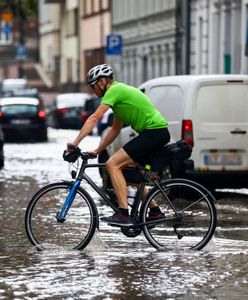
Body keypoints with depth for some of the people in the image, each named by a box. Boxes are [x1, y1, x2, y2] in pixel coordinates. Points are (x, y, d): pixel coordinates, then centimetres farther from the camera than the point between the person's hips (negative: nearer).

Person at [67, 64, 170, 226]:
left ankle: (123, 214, -18)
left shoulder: (115, 90, -8)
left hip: (154, 132, -10)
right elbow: (115, 130, 27)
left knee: (113, 164, -14)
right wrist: (97, 151, 24)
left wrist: (75, 142, -19)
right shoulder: (120, 91, 22)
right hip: (159, 133, 10)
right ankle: (155, 211, 20)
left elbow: (94, 118, -17)